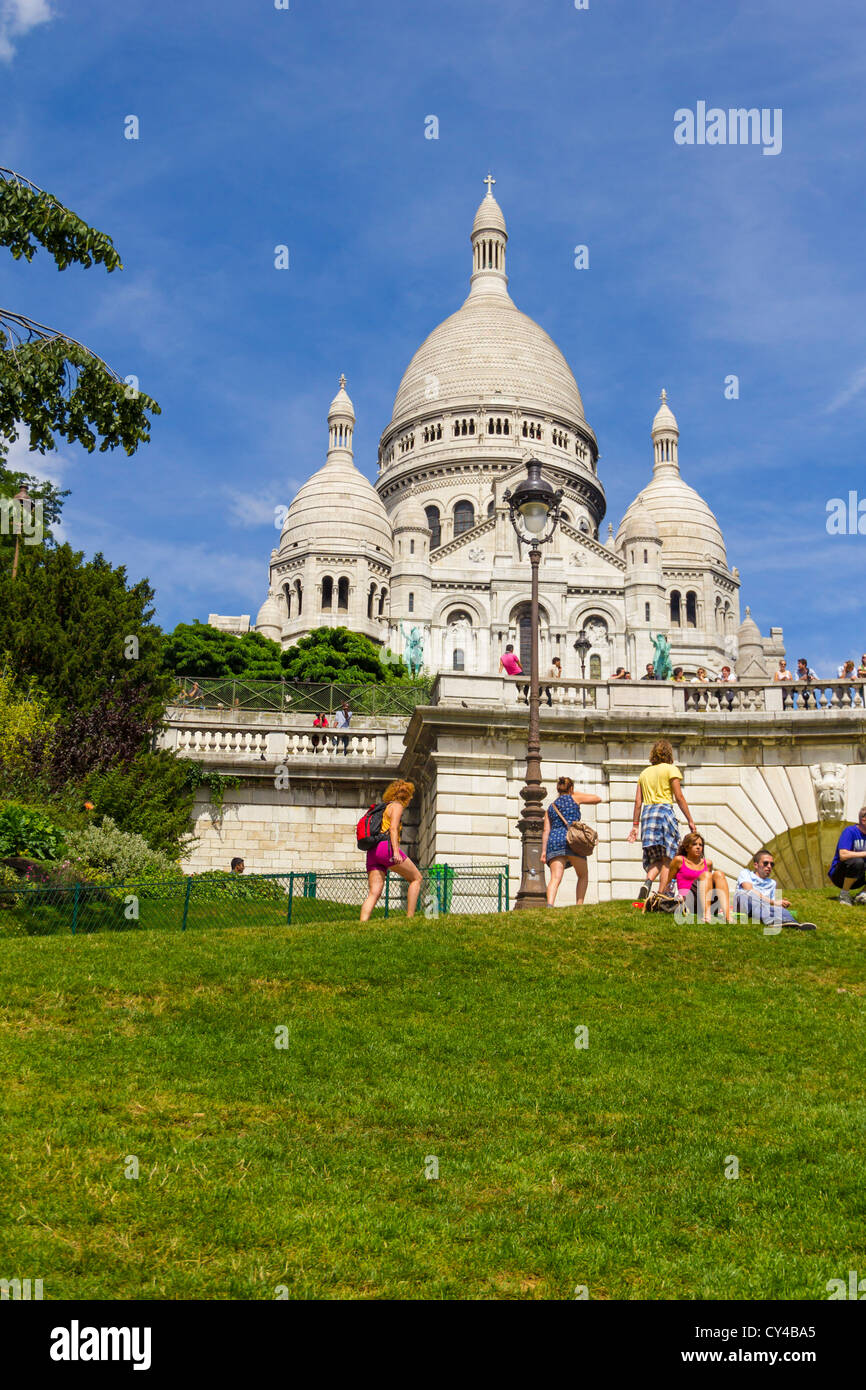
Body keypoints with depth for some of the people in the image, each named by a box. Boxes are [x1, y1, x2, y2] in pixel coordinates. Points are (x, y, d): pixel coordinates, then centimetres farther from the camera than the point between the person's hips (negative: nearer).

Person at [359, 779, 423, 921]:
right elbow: (393, 828, -10)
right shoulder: (397, 806, 5)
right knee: (416, 878, 6)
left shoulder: (382, 808, 31)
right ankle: (410, 918, -2)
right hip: (386, 846, -8)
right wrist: (396, 852, -20)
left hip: (372, 852, 8)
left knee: (374, 893, -4)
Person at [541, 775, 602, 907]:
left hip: (554, 840, 3)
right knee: (583, 876, 14)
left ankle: (549, 904, -34)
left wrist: (543, 851, 8)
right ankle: (579, 905, 0)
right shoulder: (574, 798, 13)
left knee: (555, 878, -11)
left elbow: (546, 830, 13)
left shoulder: (550, 807, 23)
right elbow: (597, 799, 23)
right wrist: (580, 794, 37)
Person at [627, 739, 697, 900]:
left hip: (647, 814, 5)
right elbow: (679, 797, -3)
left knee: (656, 859, 6)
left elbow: (638, 801, 14)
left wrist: (635, 825, 16)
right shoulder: (671, 769, 4)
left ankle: (647, 882, -23)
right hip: (665, 810, -5)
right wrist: (690, 820, 1)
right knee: (667, 858, -1)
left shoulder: (644, 773, 18)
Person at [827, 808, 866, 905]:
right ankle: (844, 893, -15)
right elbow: (843, 855, -29)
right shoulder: (850, 831, -16)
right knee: (858, 862, -36)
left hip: (855, 879, 7)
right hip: (838, 875, -7)